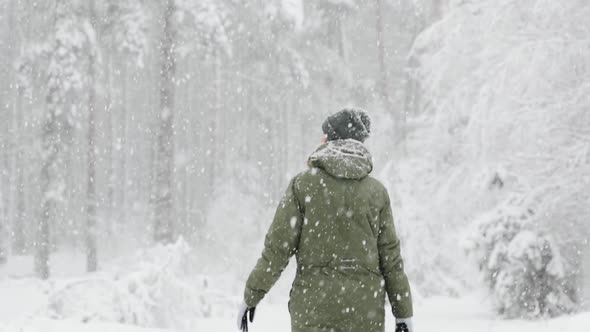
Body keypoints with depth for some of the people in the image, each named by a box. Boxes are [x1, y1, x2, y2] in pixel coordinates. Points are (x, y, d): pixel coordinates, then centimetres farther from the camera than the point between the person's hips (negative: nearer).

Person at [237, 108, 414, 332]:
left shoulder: (303, 184, -2)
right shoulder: (377, 191, 3)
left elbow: (277, 248, -4)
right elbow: (390, 257, 4)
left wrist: (251, 297, 5)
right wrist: (404, 314, 11)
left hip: (314, 305, -2)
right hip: (366, 310, 2)